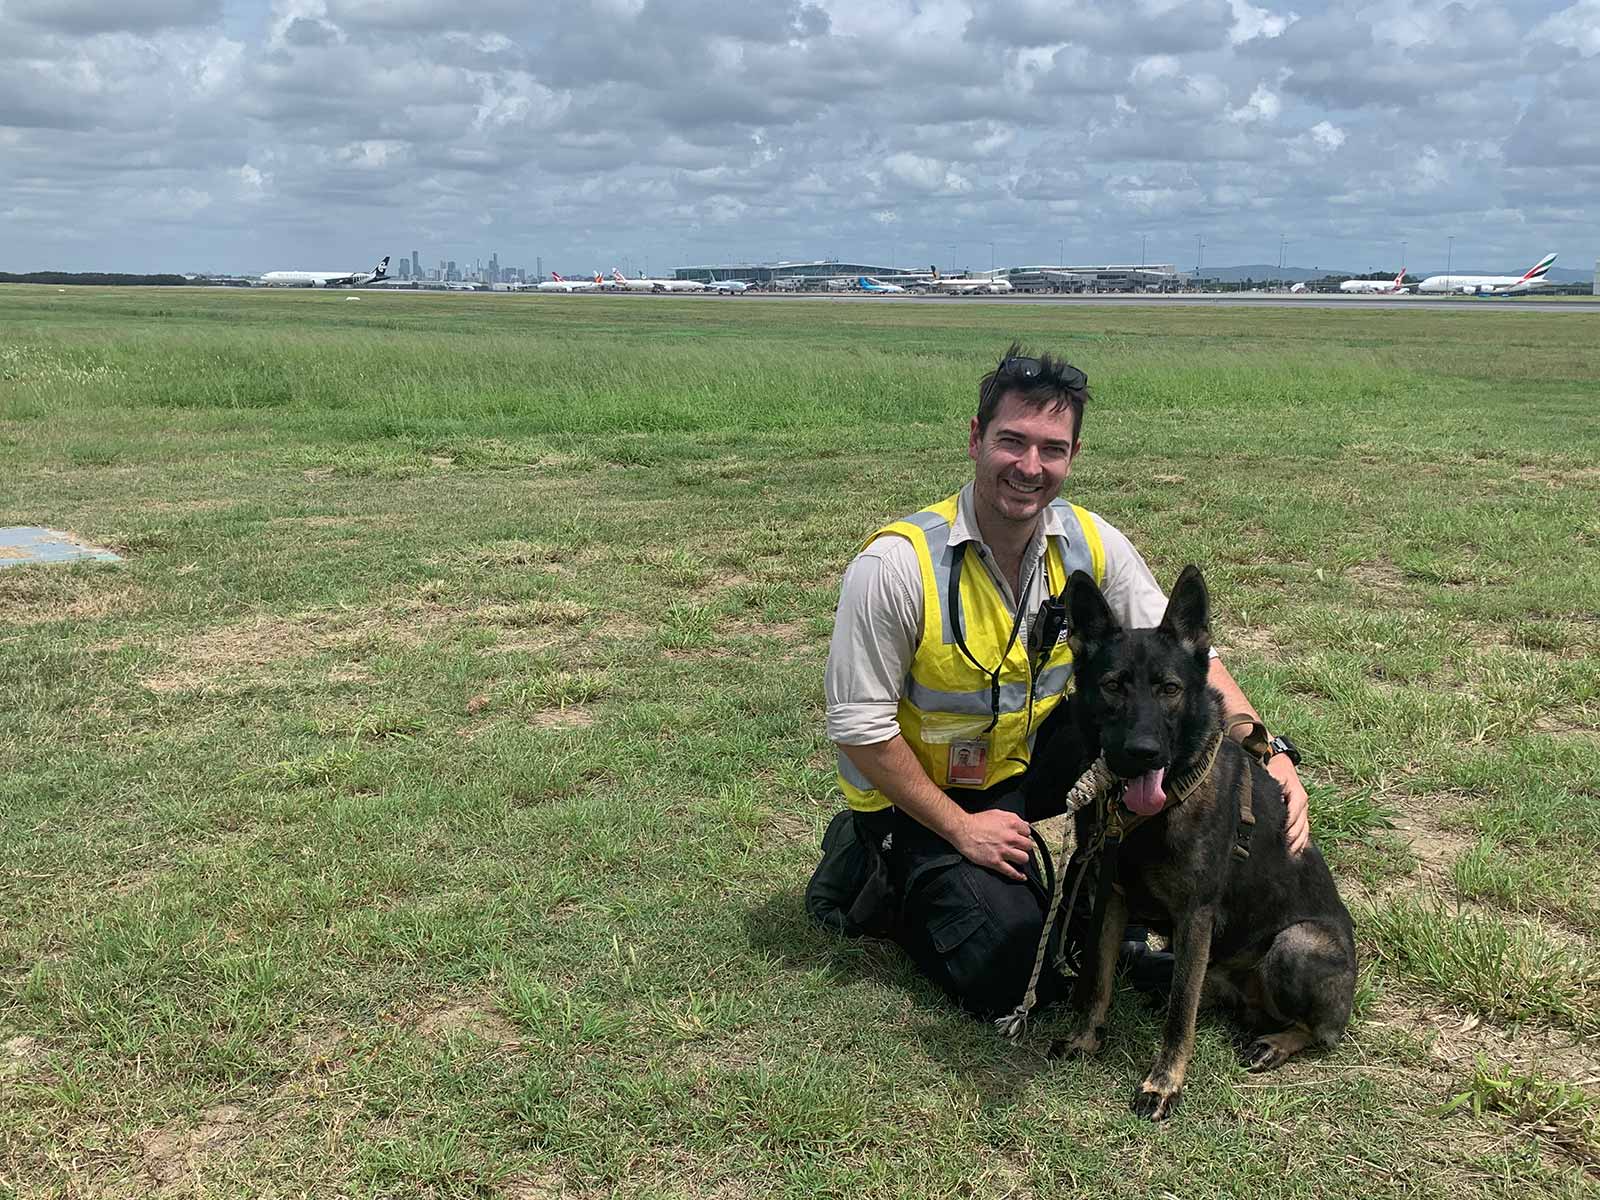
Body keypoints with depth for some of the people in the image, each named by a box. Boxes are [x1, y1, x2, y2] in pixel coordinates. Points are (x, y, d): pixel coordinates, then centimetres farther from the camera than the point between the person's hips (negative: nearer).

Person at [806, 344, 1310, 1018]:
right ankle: (876, 878, 8)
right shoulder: (897, 564, -26)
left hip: (1029, 762, 6)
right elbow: (858, 724, -21)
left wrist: (1267, 751, -26)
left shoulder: (1089, 544, -11)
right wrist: (959, 828, -20)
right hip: (916, 796, -5)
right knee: (1013, 974, -19)